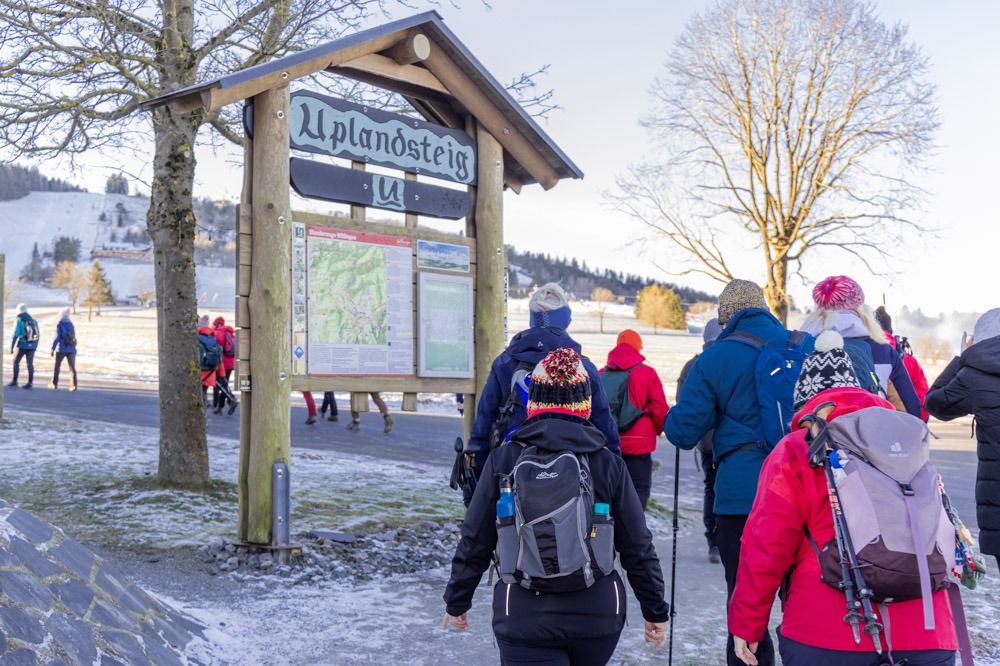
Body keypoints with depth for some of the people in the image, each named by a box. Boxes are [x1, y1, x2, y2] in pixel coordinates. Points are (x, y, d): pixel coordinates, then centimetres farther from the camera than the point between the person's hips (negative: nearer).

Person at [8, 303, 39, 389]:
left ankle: (14, 381, 11)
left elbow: (15, 335, -12)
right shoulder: (33, 321, 7)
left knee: (16, 362, 11)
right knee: (30, 364, 4)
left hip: (22, 345, -4)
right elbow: (37, 335, 10)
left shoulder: (19, 321, -9)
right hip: (32, 346, 4)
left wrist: (11, 347, -7)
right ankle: (30, 382, -2)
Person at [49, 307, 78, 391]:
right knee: (72, 367, -3)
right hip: (71, 349, 3)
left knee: (57, 366, 14)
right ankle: (74, 385, -14)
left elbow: (57, 338, -12)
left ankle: (54, 384, 23)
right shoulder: (71, 325, 7)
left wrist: (52, 349, -9)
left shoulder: (59, 325, -7)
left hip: (61, 349, -3)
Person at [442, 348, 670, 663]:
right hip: (598, 613, 2)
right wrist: (656, 611, 12)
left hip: (524, 616, -2)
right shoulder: (609, 464, -5)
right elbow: (638, 549, 0)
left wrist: (456, 602, 12)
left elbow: (474, 543, -2)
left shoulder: (503, 460, -7)